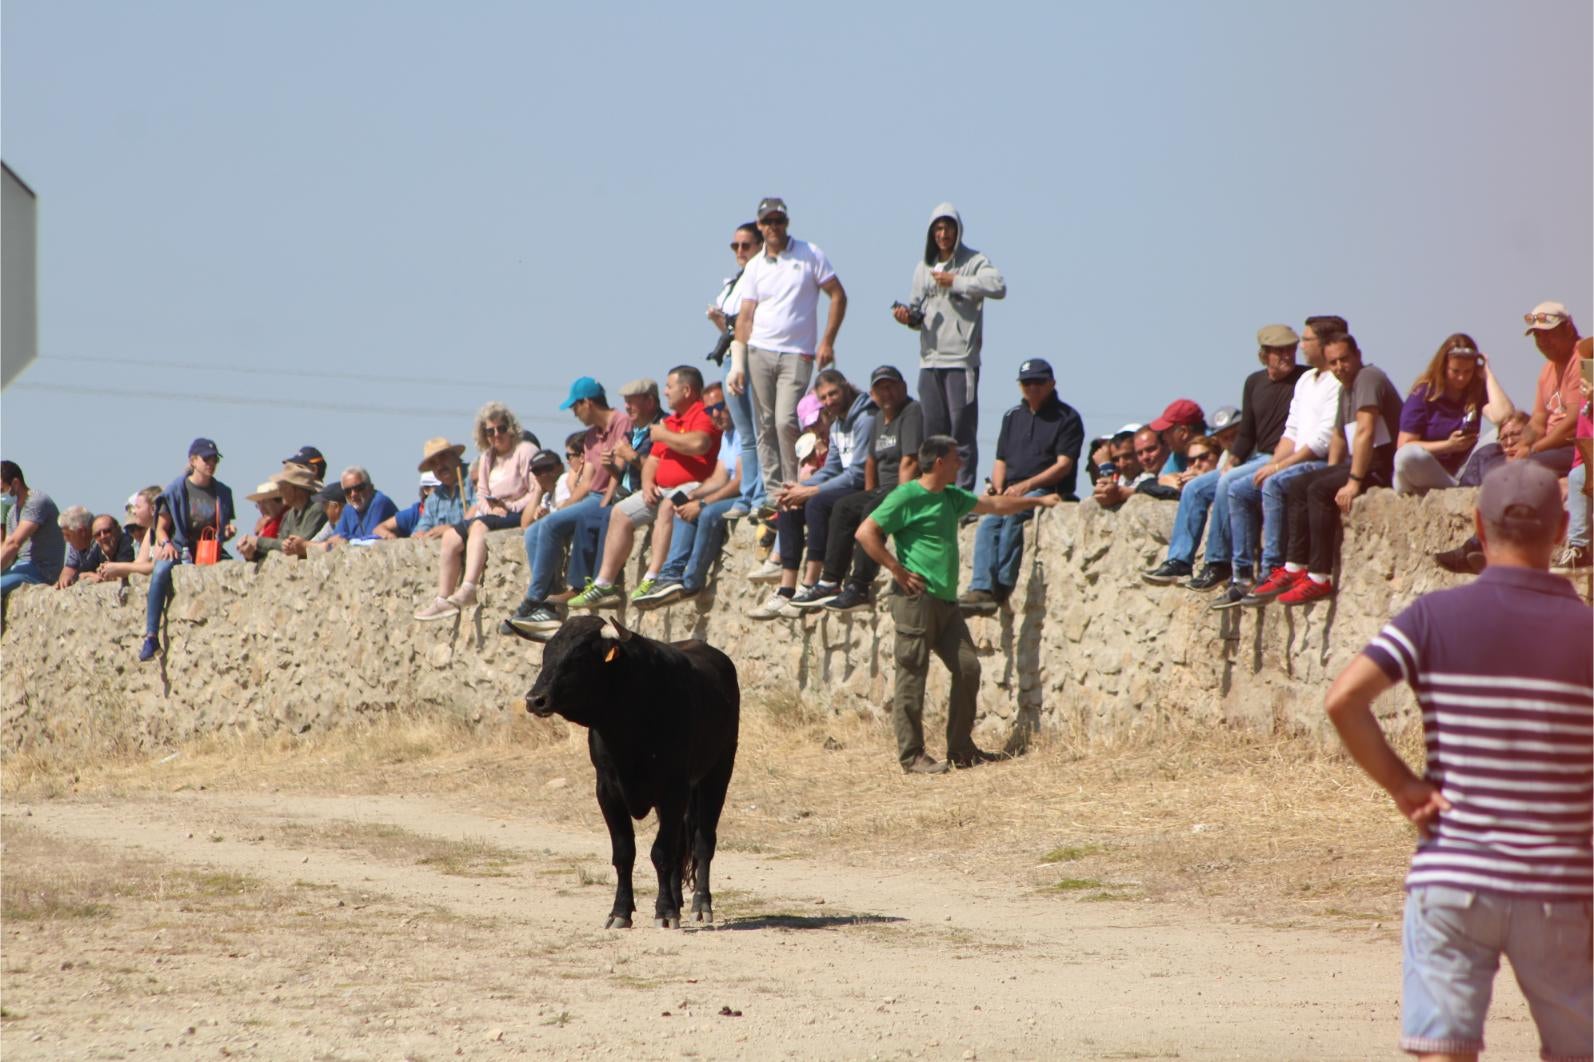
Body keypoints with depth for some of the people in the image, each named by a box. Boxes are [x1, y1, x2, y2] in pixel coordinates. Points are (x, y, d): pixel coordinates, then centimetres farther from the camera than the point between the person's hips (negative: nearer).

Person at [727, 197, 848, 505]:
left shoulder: (809, 255, 2)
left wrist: (827, 342, -5)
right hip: (759, 352, 4)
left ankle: (795, 489, -7)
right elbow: (745, 316, 9)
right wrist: (738, 364, 2)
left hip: (797, 354, -4)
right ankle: (773, 492, 6)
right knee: (764, 427, 2)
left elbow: (838, 295, 3)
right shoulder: (755, 266, 11)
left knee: (786, 422, -16)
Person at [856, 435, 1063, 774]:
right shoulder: (907, 497, -8)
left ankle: (960, 748, 13)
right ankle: (911, 755, -4)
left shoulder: (951, 497, 18)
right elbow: (866, 532, -14)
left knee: (967, 667, 4)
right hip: (916, 598, -9)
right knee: (912, 677, -6)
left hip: (946, 600, 9)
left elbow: (992, 504, 31)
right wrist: (897, 571, -14)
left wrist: (1038, 500, 35)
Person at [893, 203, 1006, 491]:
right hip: (929, 360, 6)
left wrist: (955, 282, -14)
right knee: (933, 430, 6)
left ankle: (963, 491, -5)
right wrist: (909, 316, 0)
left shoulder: (974, 262, -1)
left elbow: (998, 287, -19)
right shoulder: (923, 267, 19)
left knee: (962, 429, -7)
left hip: (962, 361, -6)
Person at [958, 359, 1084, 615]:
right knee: (988, 523, -24)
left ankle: (1001, 586, -31)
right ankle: (981, 590, -36)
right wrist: (998, 488, 0)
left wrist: (1026, 486, -18)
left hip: (1047, 491, -5)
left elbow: (1064, 465, -9)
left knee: (1014, 514, -33)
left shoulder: (1066, 418, 0)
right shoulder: (1013, 417, 20)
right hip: (1011, 494, 5)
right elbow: (1001, 460, 21)